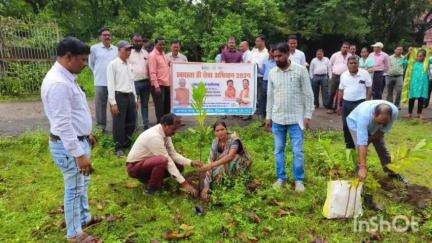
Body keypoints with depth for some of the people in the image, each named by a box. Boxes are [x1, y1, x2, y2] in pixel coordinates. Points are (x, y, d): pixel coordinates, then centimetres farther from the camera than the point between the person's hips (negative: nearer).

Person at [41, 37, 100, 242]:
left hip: (78, 139, 10)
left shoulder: (66, 77, 7)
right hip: (68, 145, -10)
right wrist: (79, 154, -27)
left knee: (83, 184, 23)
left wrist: (87, 134, 24)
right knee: (74, 189, 6)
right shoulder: (58, 83, -25)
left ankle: (85, 218, 43)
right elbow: (62, 124, -28)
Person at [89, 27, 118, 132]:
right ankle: (101, 126, 15)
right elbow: (91, 64, 11)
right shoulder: (94, 48, 0)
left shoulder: (116, 49, 5)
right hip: (100, 82, -2)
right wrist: (98, 73, 14)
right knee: (100, 105, 4)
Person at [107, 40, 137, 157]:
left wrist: (135, 99, 16)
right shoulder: (113, 64, -8)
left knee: (131, 123, 12)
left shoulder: (129, 65, 13)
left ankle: (126, 144, 29)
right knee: (119, 124, 2)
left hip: (130, 96, 7)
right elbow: (111, 84, -12)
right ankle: (119, 148, 16)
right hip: (119, 96, -7)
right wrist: (113, 103, -16)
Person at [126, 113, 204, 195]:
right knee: (163, 160, -35)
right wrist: (184, 183, -27)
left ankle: (147, 178, 10)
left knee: (179, 166, -2)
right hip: (134, 167, -9)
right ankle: (152, 190, -13)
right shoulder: (154, 137, -30)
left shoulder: (166, 133, -3)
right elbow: (167, 160, -29)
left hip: (148, 162, 9)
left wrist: (191, 163, -13)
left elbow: (173, 154, 1)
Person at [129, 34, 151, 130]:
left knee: (145, 104, 11)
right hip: (134, 82, -4)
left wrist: (150, 81, 7)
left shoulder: (146, 53, 14)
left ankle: (146, 124, 19)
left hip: (146, 81, 4)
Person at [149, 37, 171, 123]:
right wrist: (156, 86, -20)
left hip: (166, 84, 8)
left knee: (167, 107, 13)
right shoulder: (153, 55, -9)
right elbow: (152, 73, -15)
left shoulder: (163, 54, 16)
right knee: (160, 109, -2)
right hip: (159, 85, -8)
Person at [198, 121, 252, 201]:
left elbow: (230, 156, -45)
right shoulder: (215, 142, -10)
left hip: (241, 166, -5)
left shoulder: (234, 140, -27)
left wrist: (212, 165, -54)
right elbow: (211, 160, -16)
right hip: (225, 167, 5)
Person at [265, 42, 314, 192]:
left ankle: (299, 180, 19)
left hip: (296, 118, -3)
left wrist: (308, 115, -8)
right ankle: (281, 178, 26)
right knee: (279, 150, 11)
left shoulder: (301, 70, -7)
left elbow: (308, 94, -4)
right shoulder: (272, 73, 4)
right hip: (277, 118, 3)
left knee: (298, 151, 3)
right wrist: (268, 116, 9)